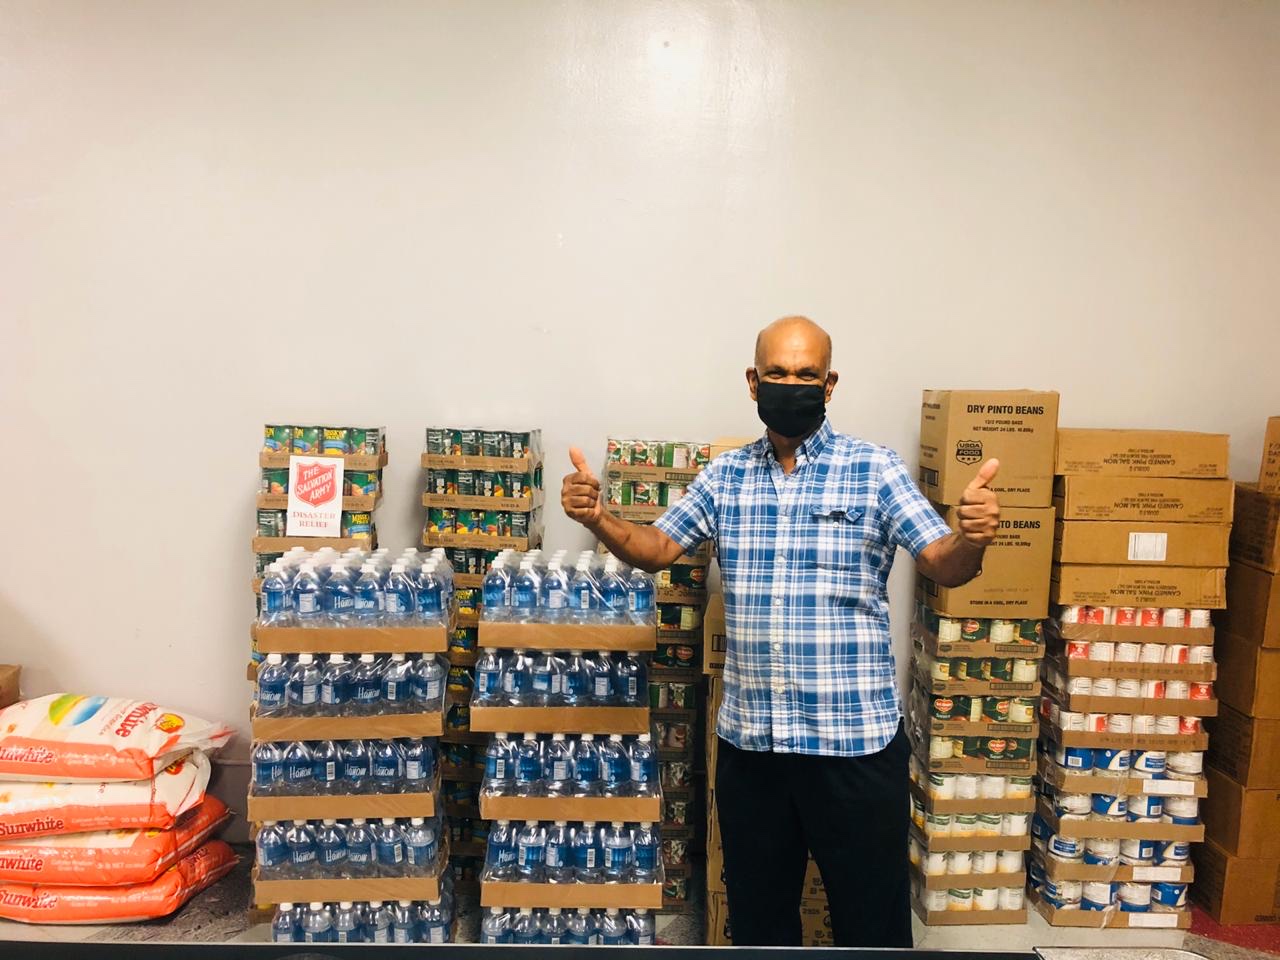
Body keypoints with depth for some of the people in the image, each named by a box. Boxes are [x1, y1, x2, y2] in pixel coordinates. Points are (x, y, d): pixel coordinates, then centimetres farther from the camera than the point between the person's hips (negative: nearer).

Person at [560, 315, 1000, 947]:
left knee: (871, 917, 11)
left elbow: (944, 566, -9)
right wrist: (597, 518, -10)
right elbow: (657, 549, 9)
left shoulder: (875, 470, -4)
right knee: (757, 912, 20)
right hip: (748, 739, 4)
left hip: (854, 737, -3)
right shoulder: (724, 476, 6)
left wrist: (973, 538, -32)